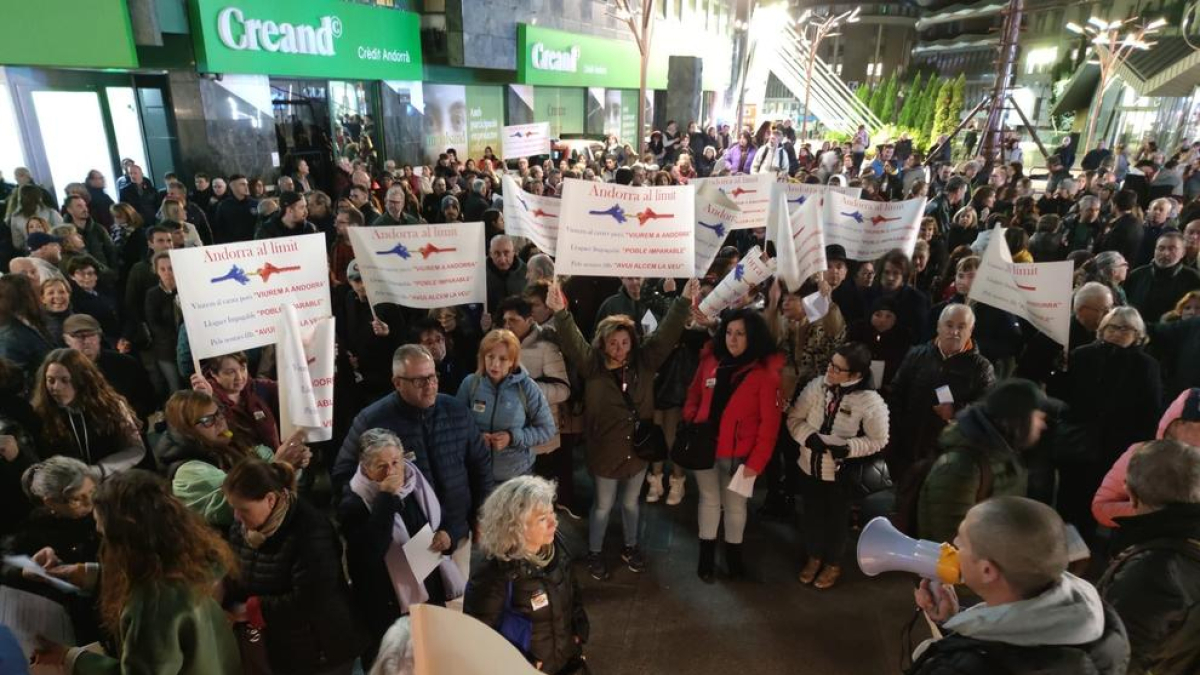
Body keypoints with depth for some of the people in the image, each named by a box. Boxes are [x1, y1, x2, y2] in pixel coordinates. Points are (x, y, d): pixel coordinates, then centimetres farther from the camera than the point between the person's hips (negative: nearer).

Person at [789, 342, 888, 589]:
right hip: (809, 466, 3)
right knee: (812, 515, 22)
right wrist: (808, 436, -23)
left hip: (842, 473, -3)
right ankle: (814, 557, 47)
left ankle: (833, 564, 43)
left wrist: (849, 448, -27)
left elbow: (878, 440, -12)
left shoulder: (871, 401, -22)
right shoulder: (817, 386, -12)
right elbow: (794, 417, -5)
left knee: (836, 519, 18)